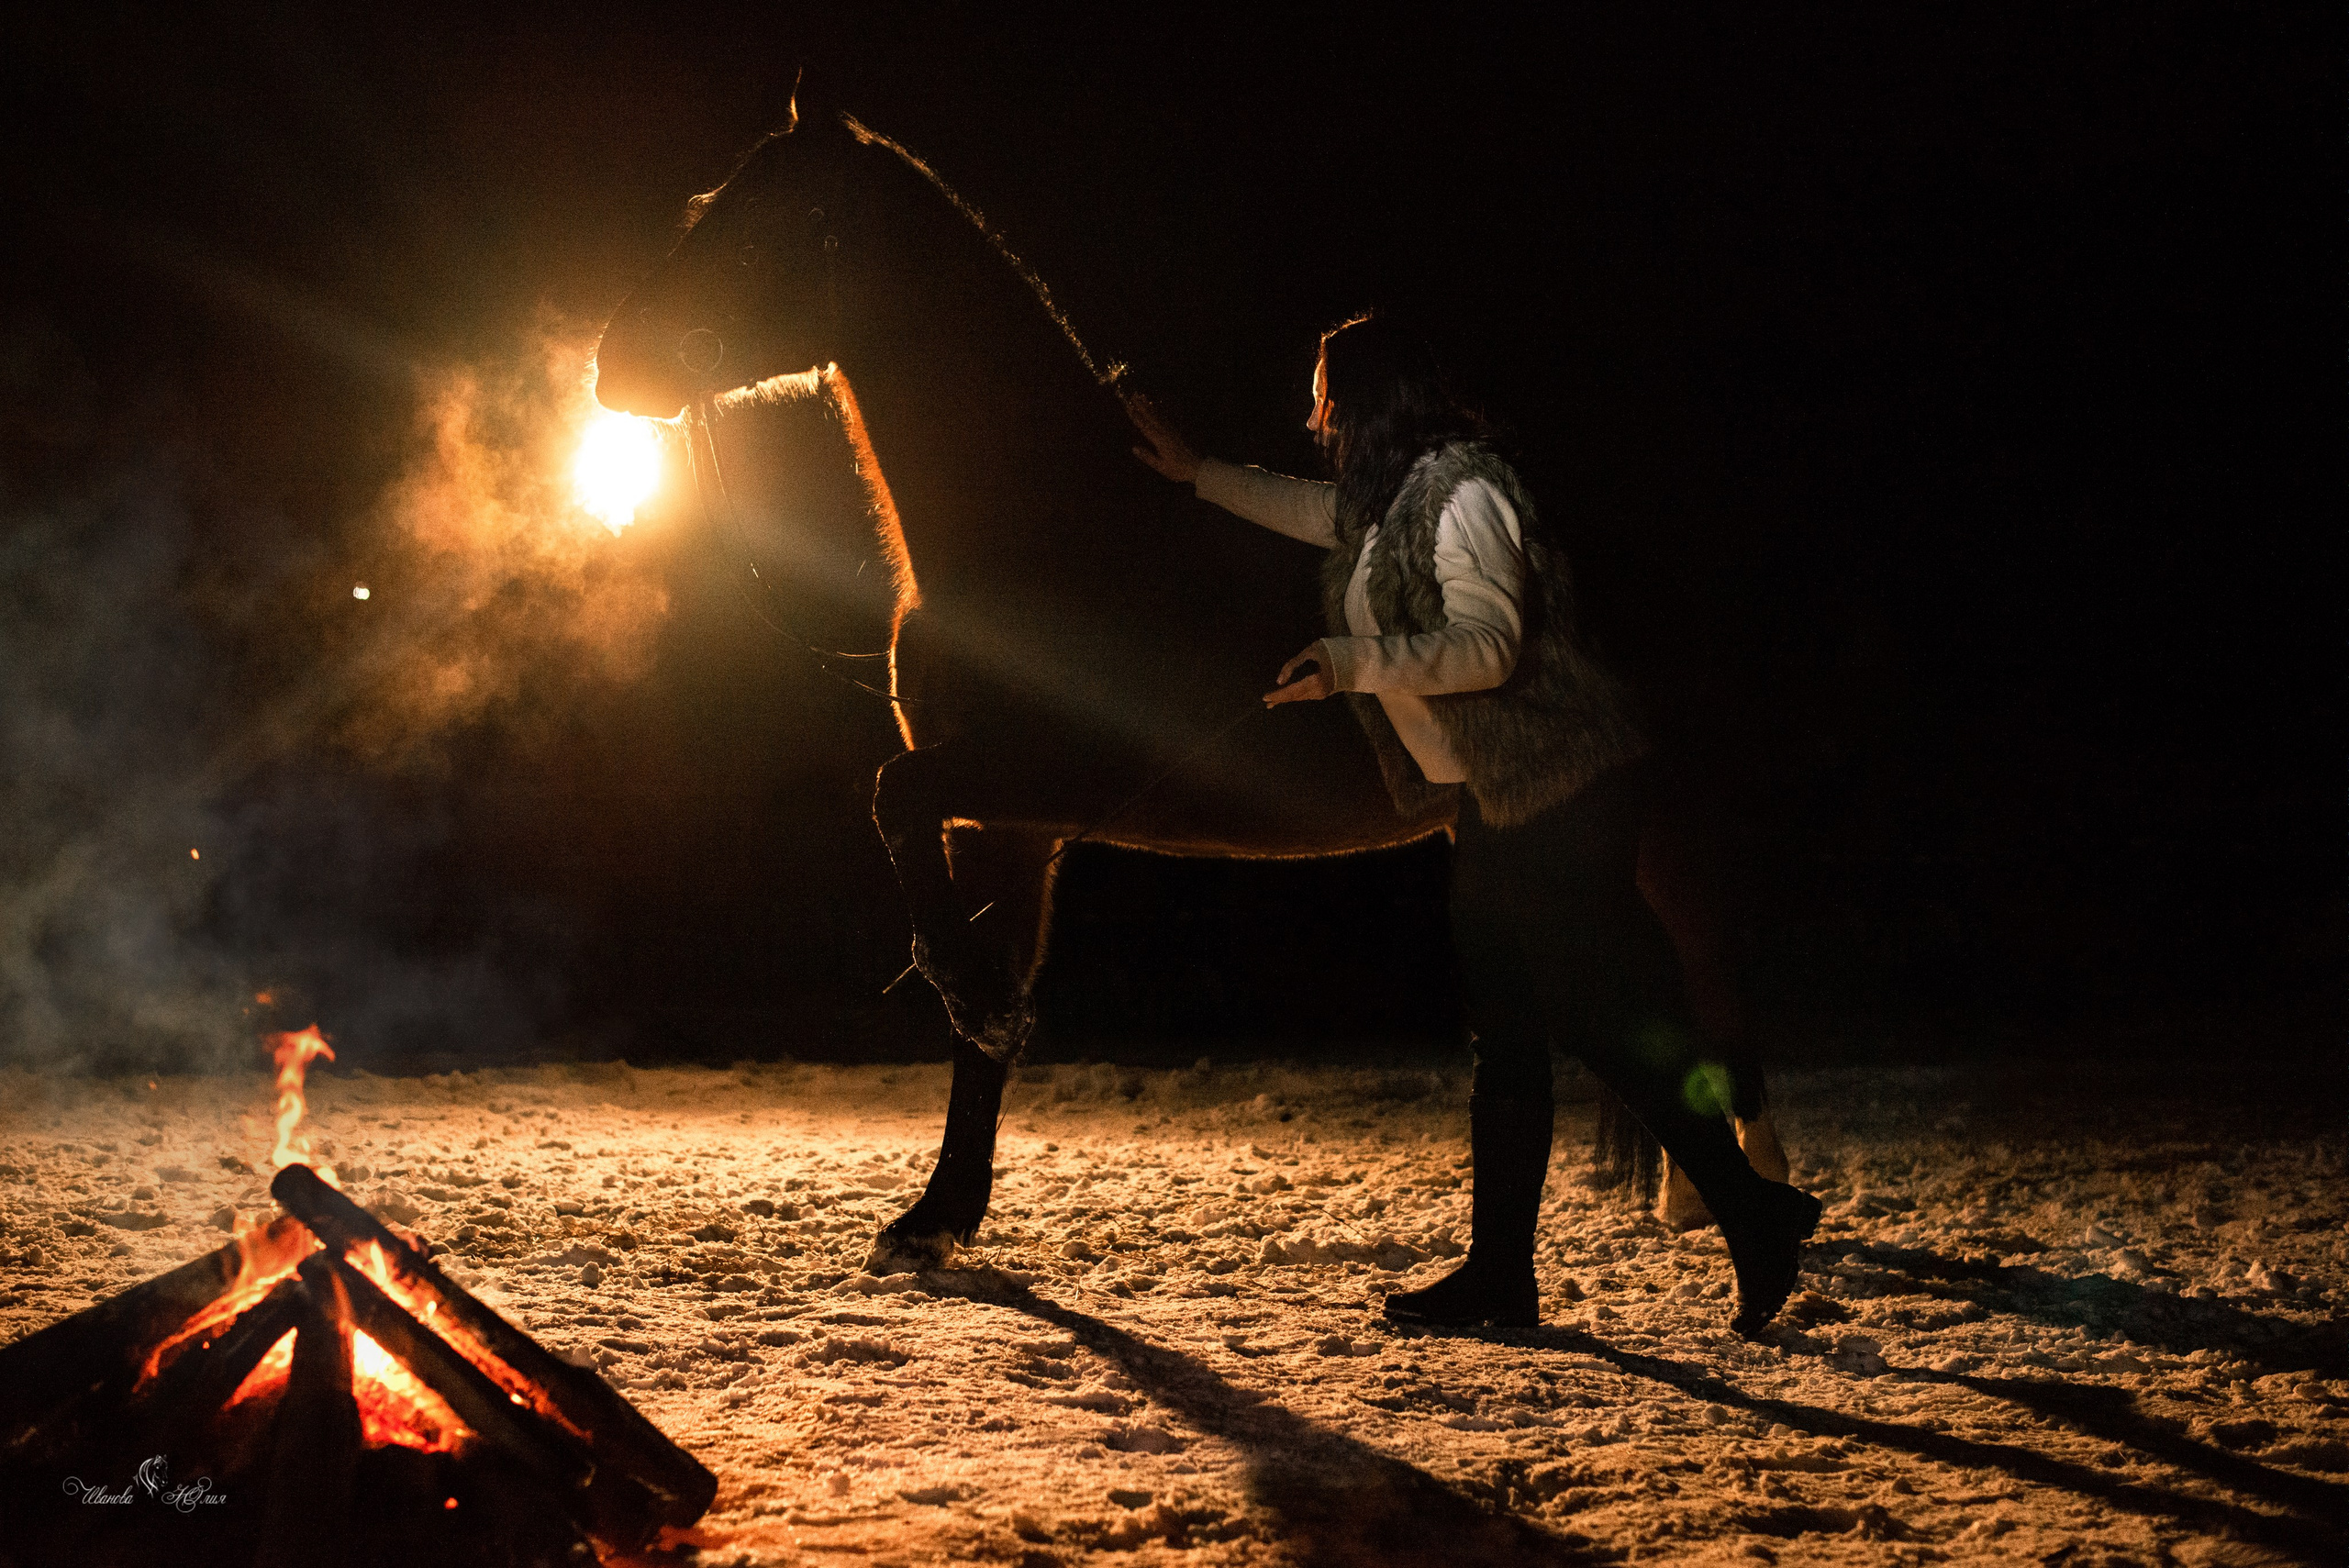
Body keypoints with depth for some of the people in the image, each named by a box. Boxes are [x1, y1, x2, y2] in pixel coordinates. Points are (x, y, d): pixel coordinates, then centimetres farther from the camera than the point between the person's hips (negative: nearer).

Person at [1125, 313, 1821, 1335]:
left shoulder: (1460, 489, -14)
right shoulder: (1389, 503, 16)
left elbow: (1489, 642, -23)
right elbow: (1316, 510, 39)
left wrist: (1350, 663, -29)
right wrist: (1198, 474, 44)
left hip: (1560, 792, -10)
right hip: (1495, 803, 10)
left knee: (1613, 1021, -10)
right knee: (1505, 1037, 9)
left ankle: (1754, 1217, -1)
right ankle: (1499, 1272, 12)